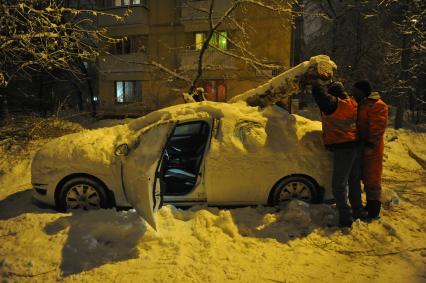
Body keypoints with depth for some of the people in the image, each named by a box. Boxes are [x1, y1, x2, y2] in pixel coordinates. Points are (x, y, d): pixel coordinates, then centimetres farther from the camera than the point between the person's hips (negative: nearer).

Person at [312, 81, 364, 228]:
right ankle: (358, 211, 31)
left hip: (343, 148, -8)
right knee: (354, 181, 19)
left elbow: (318, 91, -16)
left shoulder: (333, 103, -15)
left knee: (339, 184, -1)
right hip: (356, 146, 8)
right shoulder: (352, 104, 7)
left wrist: (316, 83, 5)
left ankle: (345, 217, 0)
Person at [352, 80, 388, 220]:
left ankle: (374, 209, 7)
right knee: (365, 177, 16)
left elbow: (378, 128, -19)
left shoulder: (377, 105, -12)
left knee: (372, 177, -2)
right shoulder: (359, 105, 15)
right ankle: (370, 204, 28)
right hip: (360, 147, 9)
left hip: (371, 149, -9)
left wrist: (371, 145, -23)